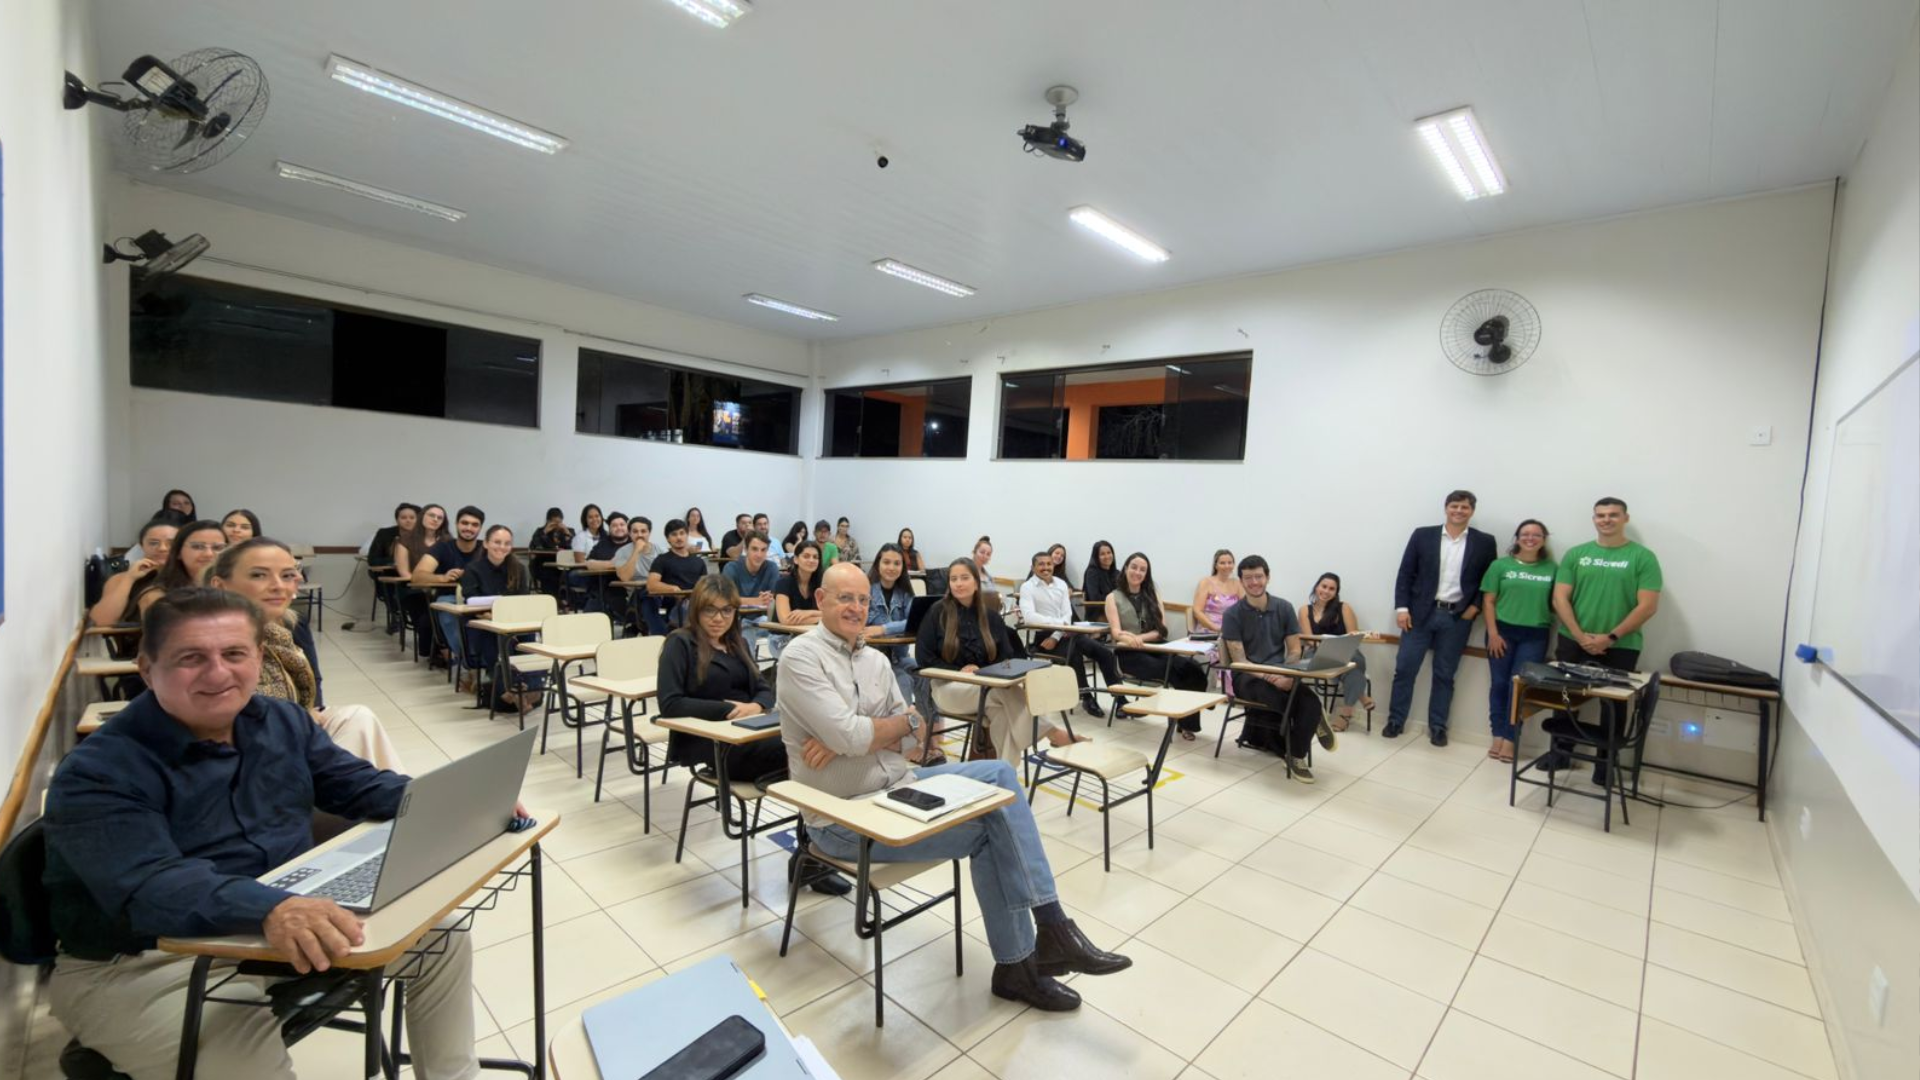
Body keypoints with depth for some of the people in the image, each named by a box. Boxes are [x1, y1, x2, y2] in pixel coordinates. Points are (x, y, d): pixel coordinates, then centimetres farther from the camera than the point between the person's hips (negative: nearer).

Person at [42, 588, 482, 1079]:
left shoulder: (282, 721, 0)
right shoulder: (98, 774, -20)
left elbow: (359, 785, 5)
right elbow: (149, 888, -35)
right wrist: (270, 909, -54)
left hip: (289, 926, 6)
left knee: (443, 936, 0)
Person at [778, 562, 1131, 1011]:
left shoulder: (875, 659, 10)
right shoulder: (802, 658, -13)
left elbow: (911, 736, 3)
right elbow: (848, 734, -24)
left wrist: (858, 737, -16)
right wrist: (904, 721, -6)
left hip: (899, 785, 8)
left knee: (999, 774, -11)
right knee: (990, 826, -17)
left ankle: (1049, 928, -9)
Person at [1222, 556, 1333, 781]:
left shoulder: (1284, 608, 5)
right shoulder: (1232, 614, -4)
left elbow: (1294, 650, 6)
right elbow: (1239, 660, -9)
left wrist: (1287, 676, -16)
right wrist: (1269, 677, -27)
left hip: (1281, 676, 3)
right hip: (1247, 678, -3)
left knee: (1311, 701, -30)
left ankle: (1296, 756, -9)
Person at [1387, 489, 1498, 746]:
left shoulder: (1484, 542, 4)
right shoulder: (1422, 535, 2)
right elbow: (1405, 574, 1)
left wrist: (1475, 606, -5)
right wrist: (1401, 607, -6)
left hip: (1457, 617, 0)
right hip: (1420, 612, 0)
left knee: (1444, 674, 8)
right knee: (1404, 668, 0)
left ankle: (1437, 727, 18)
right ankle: (1395, 721, 12)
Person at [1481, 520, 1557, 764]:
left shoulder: (1552, 569, 4)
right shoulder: (1501, 566, 2)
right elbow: (1488, 601, 1)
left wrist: (1556, 636, -8)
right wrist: (1493, 633, -6)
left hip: (1535, 636, 0)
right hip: (1503, 631, 0)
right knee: (1499, 684, 3)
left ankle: (1510, 738, 7)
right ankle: (1498, 736, 12)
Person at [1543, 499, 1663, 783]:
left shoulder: (1643, 557, -1)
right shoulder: (1576, 554, 5)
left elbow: (1648, 606, -7)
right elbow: (1560, 599, 1)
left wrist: (1611, 637, -13)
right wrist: (1580, 636, -10)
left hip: (1620, 648, -2)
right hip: (1573, 643, 2)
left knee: (1613, 706, 7)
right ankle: (1561, 751, 25)